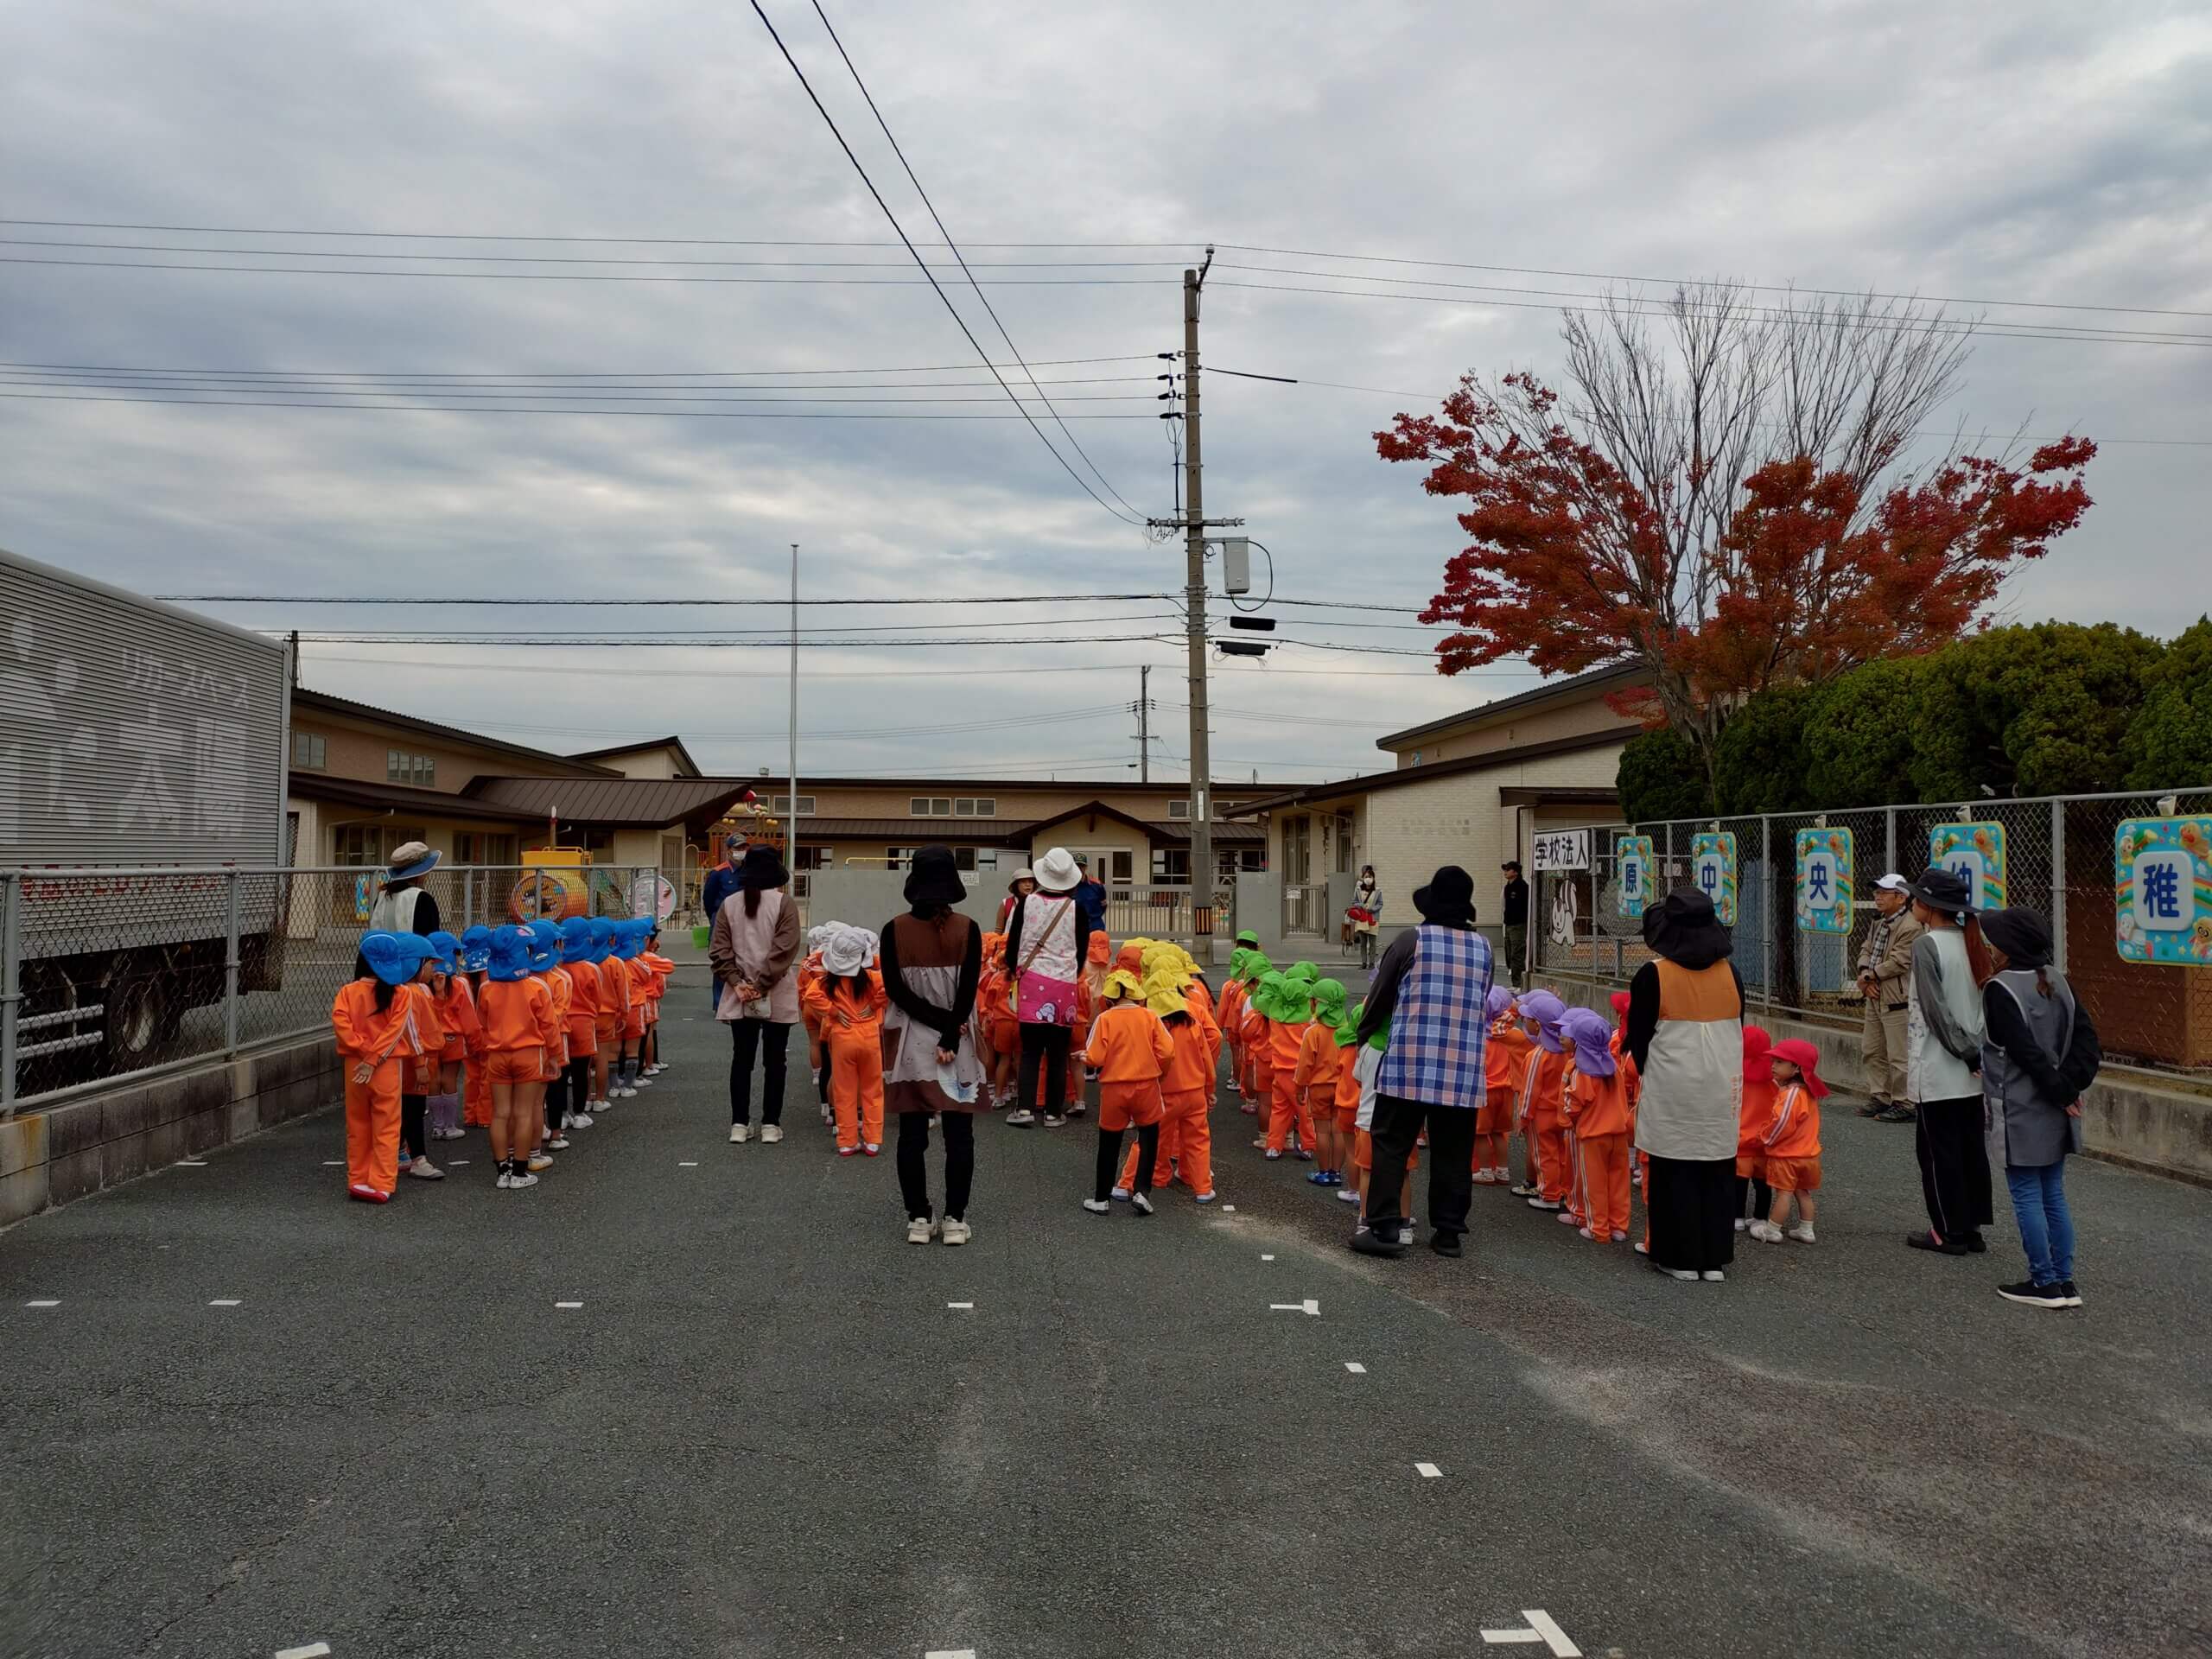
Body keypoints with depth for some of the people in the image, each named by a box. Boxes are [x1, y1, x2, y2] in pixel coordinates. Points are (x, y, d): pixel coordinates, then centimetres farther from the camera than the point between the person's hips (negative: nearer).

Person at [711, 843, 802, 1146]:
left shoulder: (729, 904, 2)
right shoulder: (783, 902, -8)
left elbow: (719, 950, -2)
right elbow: (784, 949, -15)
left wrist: (737, 983, -6)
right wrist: (762, 985, -12)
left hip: (739, 999, 3)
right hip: (778, 1000, -3)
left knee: (741, 1060, 10)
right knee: (774, 1061, 6)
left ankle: (739, 1124, 10)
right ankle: (770, 1124, 8)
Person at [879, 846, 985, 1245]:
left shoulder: (894, 930, -5)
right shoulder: (967, 930, -6)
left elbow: (896, 990, -9)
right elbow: (968, 990, -11)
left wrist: (942, 1023, -9)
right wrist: (951, 1036, -12)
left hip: (909, 1045, 1)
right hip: (959, 1046, 0)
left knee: (912, 1136, 8)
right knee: (959, 1135, 7)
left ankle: (919, 1219, 11)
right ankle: (955, 1220, 7)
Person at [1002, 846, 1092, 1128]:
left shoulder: (1026, 902, -3)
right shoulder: (1078, 909, -4)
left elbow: (1013, 942, 5)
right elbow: (1082, 952, 5)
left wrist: (1012, 970, 22)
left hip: (1031, 982, 1)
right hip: (1064, 987, -1)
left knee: (1030, 1050, 7)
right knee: (1058, 1053, 6)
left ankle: (1024, 1108, -1)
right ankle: (1054, 1112, 10)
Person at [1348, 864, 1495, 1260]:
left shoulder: (1412, 940, -5)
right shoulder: (1483, 947, 6)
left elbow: (1380, 996, 1)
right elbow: (1482, 1002, 13)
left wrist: (1363, 1035, 18)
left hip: (1409, 1063, -3)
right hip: (1464, 1068, 3)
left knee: (1390, 1146, 3)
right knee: (1453, 1153, 11)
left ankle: (1384, 1228, -1)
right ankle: (1448, 1231, 15)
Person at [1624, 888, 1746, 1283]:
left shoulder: (1653, 975, -11)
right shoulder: (1729, 972, 2)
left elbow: (1638, 1036, -4)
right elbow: (1737, 1029, 11)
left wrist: (1646, 1073, 13)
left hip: (1672, 1088, -4)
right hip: (1723, 1087, 4)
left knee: (1675, 1172, 5)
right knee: (1718, 1171, 11)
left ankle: (1682, 1258, 9)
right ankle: (1715, 1259, 17)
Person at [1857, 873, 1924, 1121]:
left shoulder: (1910, 927, -15)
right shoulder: (1879, 922, 15)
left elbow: (1898, 962, -19)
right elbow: (1866, 951, 14)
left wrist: (1867, 976, -10)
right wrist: (1865, 977, -4)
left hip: (1896, 1000, -10)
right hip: (1874, 997, 10)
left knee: (1898, 1056, -4)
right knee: (1872, 1050, 16)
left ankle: (1903, 1105, 3)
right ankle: (1879, 1097, 26)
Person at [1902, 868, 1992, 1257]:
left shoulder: (1926, 945, -14)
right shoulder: (1971, 943, 7)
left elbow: (1935, 1010, -18)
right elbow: (1985, 1001, 9)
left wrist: (1964, 1051, -11)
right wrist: (1975, 1051, 8)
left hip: (1938, 1069, -7)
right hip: (1972, 1071, 7)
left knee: (1938, 1150, 2)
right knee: (1971, 1148, 12)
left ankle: (1949, 1232, 8)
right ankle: (1972, 1227, 19)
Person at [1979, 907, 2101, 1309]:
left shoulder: (2000, 990, -16)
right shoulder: (2057, 982, 6)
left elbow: (2026, 1051, -20)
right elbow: (2086, 1036, 2)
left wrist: (2060, 1092, -10)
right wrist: (2071, 1084, -3)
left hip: (2020, 1114, -8)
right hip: (2055, 1112, 8)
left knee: (2026, 1197, 2)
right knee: (2054, 1195, 14)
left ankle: (2045, 1283, 6)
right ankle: (2064, 1280, 18)